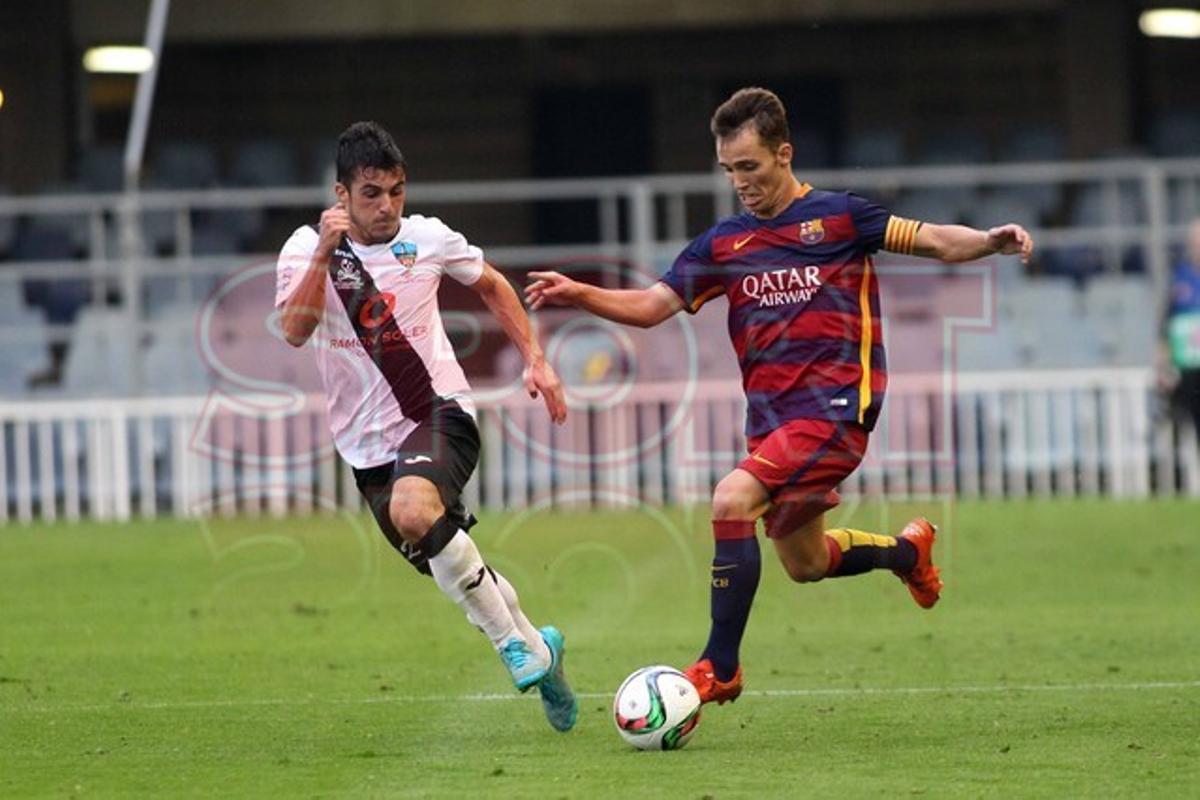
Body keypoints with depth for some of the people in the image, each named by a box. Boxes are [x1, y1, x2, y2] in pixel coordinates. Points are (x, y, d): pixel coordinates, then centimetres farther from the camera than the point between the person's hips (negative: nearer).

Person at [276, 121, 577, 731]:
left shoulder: (427, 239, -3)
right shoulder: (305, 249, -6)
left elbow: (491, 285, 16)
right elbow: (295, 331, -22)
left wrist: (535, 359, 9)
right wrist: (324, 254, -31)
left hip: (439, 412, -3)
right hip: (368, 444, 3)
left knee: (413, 510, -33)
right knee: (447, 566, 6)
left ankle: (514, 641, -21)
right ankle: (535, 649, 30)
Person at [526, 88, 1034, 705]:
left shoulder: (839, 216, -1)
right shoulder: (724, 243, 11)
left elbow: (935, 241, -2)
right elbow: (651, 306, 8)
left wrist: (991, 240, -22)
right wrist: (580, 295, -8)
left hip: (835, 406, -7)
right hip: (770, 416, 7)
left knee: (732, 499, -26)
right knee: (805, 563, 17)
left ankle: (720, 667, -18)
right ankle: (907, 550, 48)